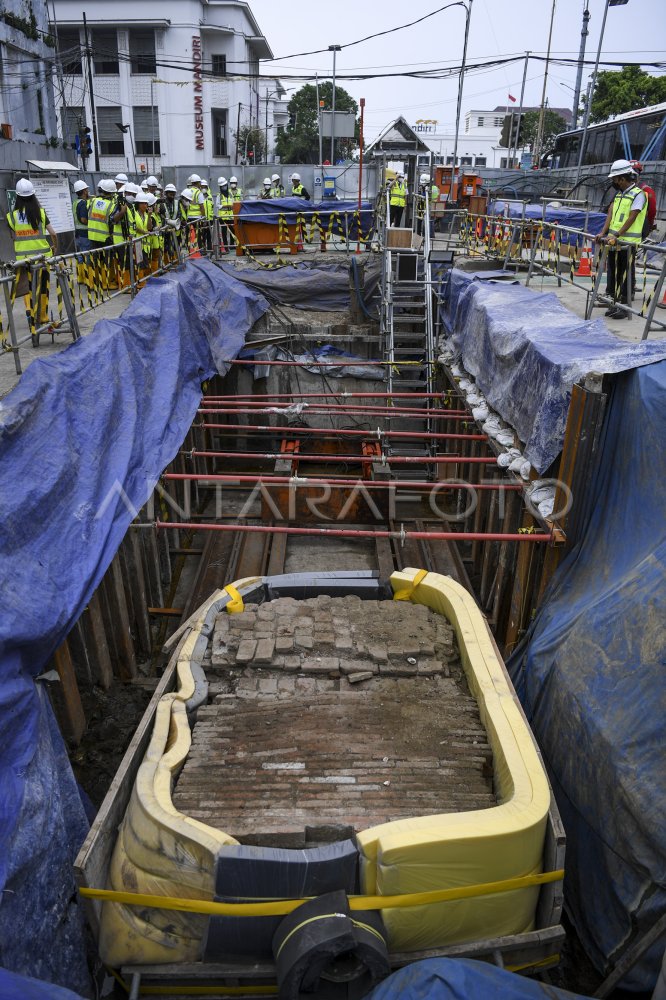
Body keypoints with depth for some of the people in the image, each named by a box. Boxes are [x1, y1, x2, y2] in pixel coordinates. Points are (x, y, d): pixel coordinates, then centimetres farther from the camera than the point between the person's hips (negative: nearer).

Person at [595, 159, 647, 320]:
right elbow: (611, 214, 8)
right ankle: (615, 302, 21)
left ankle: (624, 306, 2)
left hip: (628, 243, -8)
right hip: (614, 241, 8)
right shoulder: (619, 194, 15)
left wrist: (616, 235, -28)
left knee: (625, 275, -3)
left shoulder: (638, 194, -9)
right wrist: (603, 233, -5)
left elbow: (631, 218, -18)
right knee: (613, 273, 12)